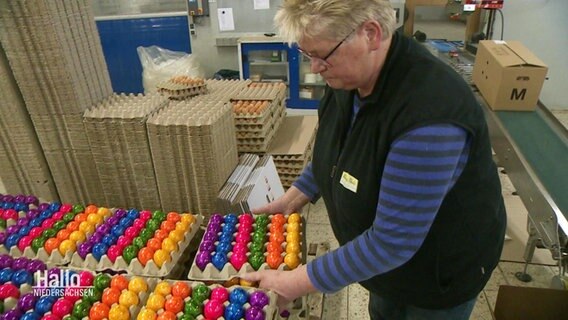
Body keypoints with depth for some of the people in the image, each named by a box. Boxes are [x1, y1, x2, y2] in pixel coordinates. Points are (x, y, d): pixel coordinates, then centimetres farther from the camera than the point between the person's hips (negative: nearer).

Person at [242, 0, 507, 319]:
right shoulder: (350, 77, -13)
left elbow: (393, 240, -34)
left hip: (440, 268, -6)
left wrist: (297, 283, -28)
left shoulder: (427, 113, -39)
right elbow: (337, 150, 5)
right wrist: (293, 199, -1)